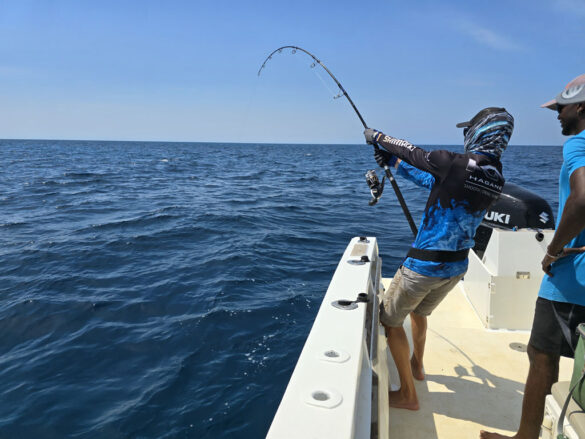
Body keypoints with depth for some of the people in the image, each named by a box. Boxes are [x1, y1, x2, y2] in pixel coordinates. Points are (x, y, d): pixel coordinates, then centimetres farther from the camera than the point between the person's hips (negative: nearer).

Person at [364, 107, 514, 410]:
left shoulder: (456, 164, -21)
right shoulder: (496, 177, 3)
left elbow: (412, 151, -6)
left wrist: (377, 137, 12)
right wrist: (395, 163, 18)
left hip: (425, 264, -8)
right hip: (457, 266, 8)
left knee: (390, 319, 11)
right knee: (419, 312, 32)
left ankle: (407, 394, 18)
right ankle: (417, 366, 51)